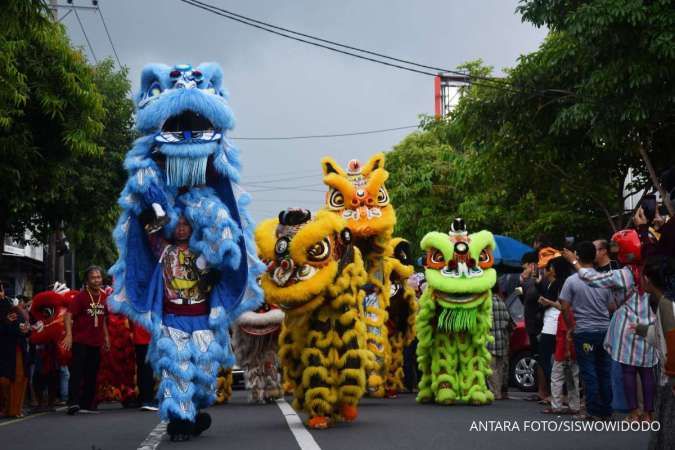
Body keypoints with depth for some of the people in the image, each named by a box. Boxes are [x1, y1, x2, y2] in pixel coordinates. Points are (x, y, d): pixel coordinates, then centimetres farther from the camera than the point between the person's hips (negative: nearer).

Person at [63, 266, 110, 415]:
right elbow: (69, 315, -15)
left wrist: (106, 336, 18)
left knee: (92, 374, 9)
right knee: (77, 371, -13)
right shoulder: (81, 296, -9)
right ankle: (73, 402, -17)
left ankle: (86, 405, 17)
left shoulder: (103, 297, 10)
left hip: (96, 342, 6)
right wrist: (69, 334, -27)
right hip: (80, 341, -6)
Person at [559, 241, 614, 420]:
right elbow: (611, 306, 10)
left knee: (589, 373, 2)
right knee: (604, 372, 10)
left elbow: (565, 307, -8)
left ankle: (593, 411, 3)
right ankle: (606, 411, 14)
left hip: (583, 331, -4)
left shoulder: (572, 281, -8)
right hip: (604, 330, 4)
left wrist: (570, 328, 4)